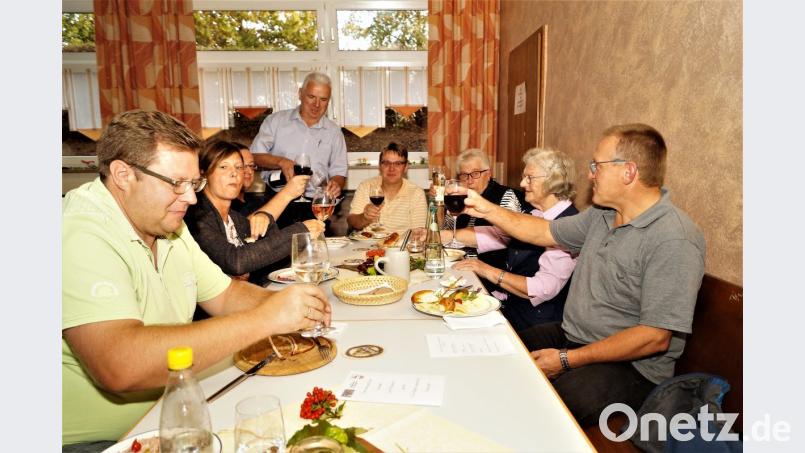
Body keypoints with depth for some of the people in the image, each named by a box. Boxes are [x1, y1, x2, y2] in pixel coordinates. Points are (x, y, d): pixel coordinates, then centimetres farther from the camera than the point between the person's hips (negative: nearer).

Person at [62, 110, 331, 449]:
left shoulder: (164, 223, 5)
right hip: (95, 441, -7)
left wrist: (284, 305, -11)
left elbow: (224, 295, 9)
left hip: (166, 415, 7)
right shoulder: (80, 236, -23)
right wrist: (263, 319, -31)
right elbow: (120, 368, -35)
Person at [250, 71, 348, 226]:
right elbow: (255, 155, 3)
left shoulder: (334, 131, 14)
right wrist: (281, 161, -15)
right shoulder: (276, 120, 9)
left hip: (314, 205, 2)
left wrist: (336, 184, -9)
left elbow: (339, 172, 14)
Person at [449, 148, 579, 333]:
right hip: (506, 302, 7)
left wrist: (490, 272, -20)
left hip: (532, 320, -7)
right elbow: (493, 234, 7)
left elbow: (543, 289, -25)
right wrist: (444, 235, -2)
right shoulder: (535, 215, 7)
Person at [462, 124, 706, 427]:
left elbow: (655, 337, -24)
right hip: (570, 336, 8)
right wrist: (487, 210, 9)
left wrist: (567, 360, -22)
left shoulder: (674, 240, -22)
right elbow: (547, 233, 17)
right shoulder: (603, 213, 6)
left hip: (630, 365, -8)